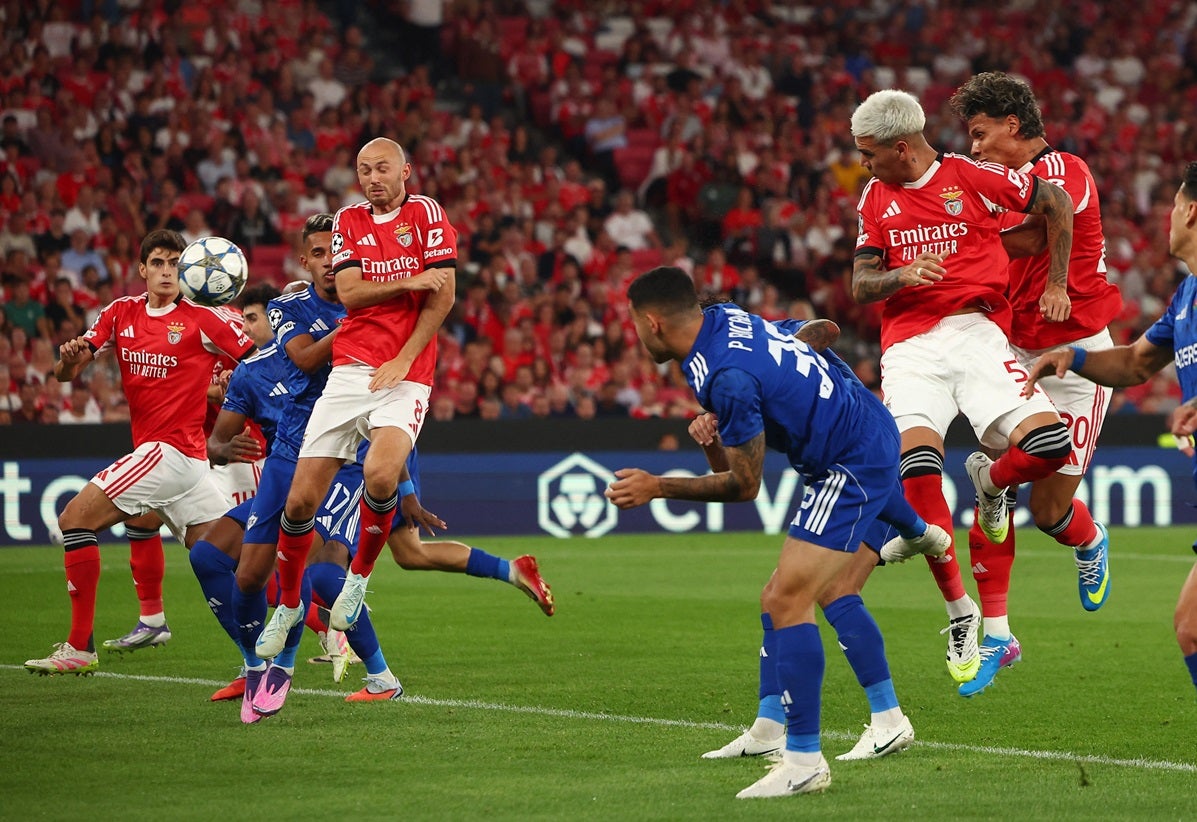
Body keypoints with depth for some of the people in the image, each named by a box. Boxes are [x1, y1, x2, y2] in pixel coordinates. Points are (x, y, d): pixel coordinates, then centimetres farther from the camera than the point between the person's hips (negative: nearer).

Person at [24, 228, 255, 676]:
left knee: (75, 517, -12)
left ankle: (80, 647, -11)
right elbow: (67, 372, 6)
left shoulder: (202, 317, -6)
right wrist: (69, 358, -15)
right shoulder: (121, 313, 11)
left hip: (172, 449, -7)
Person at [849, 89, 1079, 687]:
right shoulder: (875, 198, 13)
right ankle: (960, 613, -9)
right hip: (909, 346, 2)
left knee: (1049, 445, -22)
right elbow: (860, 287, 9)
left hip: (976, 333, -2)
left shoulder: (969, 176, 1)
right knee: (918, 469, -23)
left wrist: (1056, 284, 11)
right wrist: (902, 276, -12)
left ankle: (990, 481, 17)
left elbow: (1054, 202, 10)